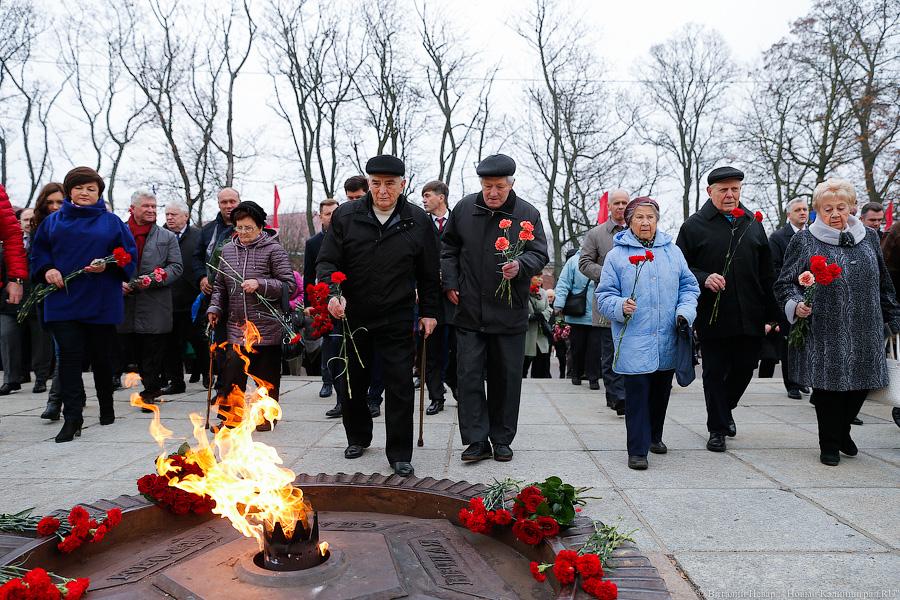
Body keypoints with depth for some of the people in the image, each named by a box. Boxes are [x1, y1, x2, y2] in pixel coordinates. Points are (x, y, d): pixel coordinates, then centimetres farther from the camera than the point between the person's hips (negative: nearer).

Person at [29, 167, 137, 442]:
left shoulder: (112, 222, 4)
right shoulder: (53, 221, 10)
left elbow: (128, 254, 2)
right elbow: (38, 252, 13)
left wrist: (108, 266, -15)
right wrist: (47, 269, -6)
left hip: (102, 303, -1)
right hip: (63, 301, 1)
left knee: (100, 356, 10)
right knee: (69, 356, -6)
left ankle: (107, 408, 28)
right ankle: (72, 417, -5)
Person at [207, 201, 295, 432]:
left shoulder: (273, 249, -5)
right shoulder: (228, 250, 12)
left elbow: (289, 284, -9)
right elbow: (220, 286, 21)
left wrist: (260, 284, -19)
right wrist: (215, 308, 8)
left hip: (267, 328, -4)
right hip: (236, 327, 4)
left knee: (267, 378, 7)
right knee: (231, 375, -1)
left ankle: (266, 417, 25)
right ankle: (229, 419, 14)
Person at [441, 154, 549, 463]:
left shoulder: (528, 214, -2)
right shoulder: (464, 208, 3)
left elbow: (540, 254, -4)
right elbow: (448, 247, 15)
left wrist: (520, 265, -26)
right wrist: (450, 283, 5)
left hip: (509, 314, -1)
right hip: (469, 311, 1)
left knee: (506, 378, 8)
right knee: (469, 376, 0)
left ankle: (501, 439, 22)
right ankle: (477, 440, 10)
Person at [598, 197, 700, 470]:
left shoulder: (672, 251, 9)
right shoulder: (617, 255, -1)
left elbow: (689, 286, 12)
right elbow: (604, 295, -1)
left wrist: (685, 311, -5)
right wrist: (620, 306, -21)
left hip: (667, 342, 4)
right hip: (634, 343, -4)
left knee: (661, 393, 17)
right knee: (637, 396, -2)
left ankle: (654, 436, 38)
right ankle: (637, 450, 5)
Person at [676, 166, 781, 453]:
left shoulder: (753, 224, 12)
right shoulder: (694, 226, 0)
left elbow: (767, 273, 13)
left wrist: (772, 315, 9)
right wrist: (704, 279, -20)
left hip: (750, 318, 4)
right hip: (713, 318, -3)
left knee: (745, 368, 11)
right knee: (715, 373, 5)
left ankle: (725, 409, 38)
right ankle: (718, 428, 17)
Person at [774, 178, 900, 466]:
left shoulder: (868, 237, 11)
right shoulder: (804, 241, -1)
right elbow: (785, 283, -1)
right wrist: (796, 304, -19)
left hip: (864, 334, 4)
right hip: (824, 334, -3)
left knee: (861, 384, 8)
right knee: (828, 387, 2)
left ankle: (842, 430, 36)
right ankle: (830, 444, 21)